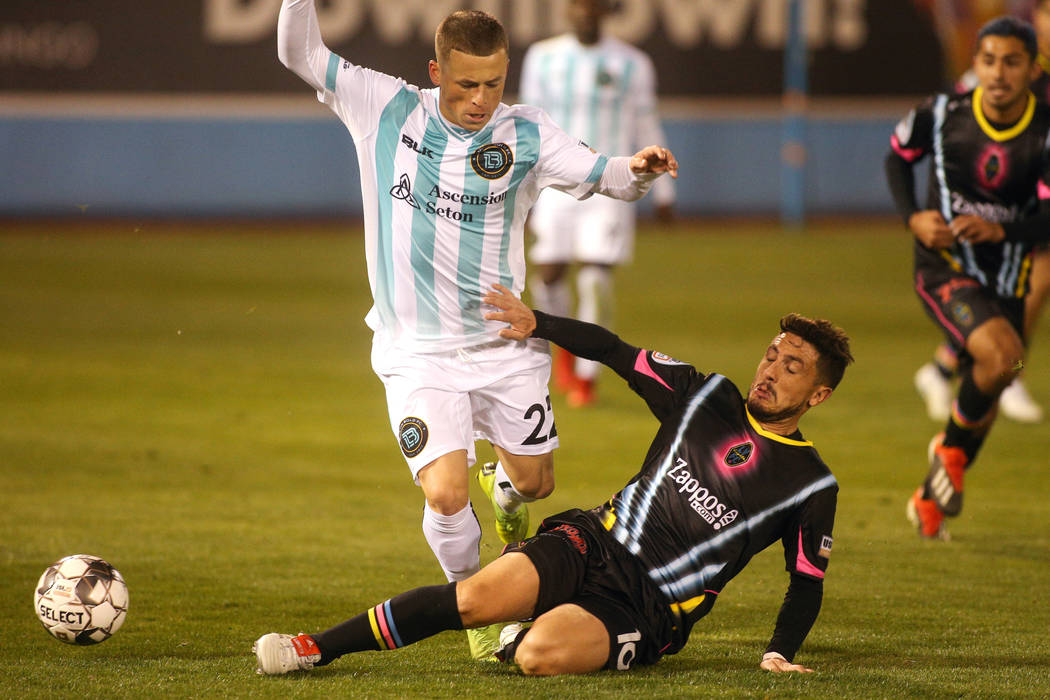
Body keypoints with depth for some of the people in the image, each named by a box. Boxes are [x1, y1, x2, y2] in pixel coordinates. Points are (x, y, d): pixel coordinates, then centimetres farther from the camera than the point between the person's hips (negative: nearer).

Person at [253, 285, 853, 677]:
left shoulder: (812, 485, 1)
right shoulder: (708, 399, 9)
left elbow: (807, 586, 8)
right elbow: (617, 353, 15)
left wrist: (779, 654, -7)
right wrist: (535, 323, 9)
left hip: (648, 608, -3)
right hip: (594, 543, 3)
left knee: (544, 653, -33)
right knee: (479, 596, -24)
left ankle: (516, 642, 4)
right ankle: (317, 648, -14)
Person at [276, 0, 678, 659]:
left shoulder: (524, 135, -5)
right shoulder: (386, 109, -6)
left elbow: (603, 175, -9)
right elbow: (300, 53, -7)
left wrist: (637, 169, -32)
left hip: (504, 345, 2)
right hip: (417, 351, -2)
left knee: (534, 482, 13)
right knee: (445, 495, -18)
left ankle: (503, 490, 52)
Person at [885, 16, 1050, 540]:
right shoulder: (942, 114, -10)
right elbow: (897, 155, 10)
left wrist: (1000, 230, -37)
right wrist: (913, 218, -6)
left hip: (1006, 282, 3)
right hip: (944, 271, -3)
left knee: (982, 409, 13)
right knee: (1002, 356, -30)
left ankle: (930, 499, 40)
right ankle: (951, 448, -3)